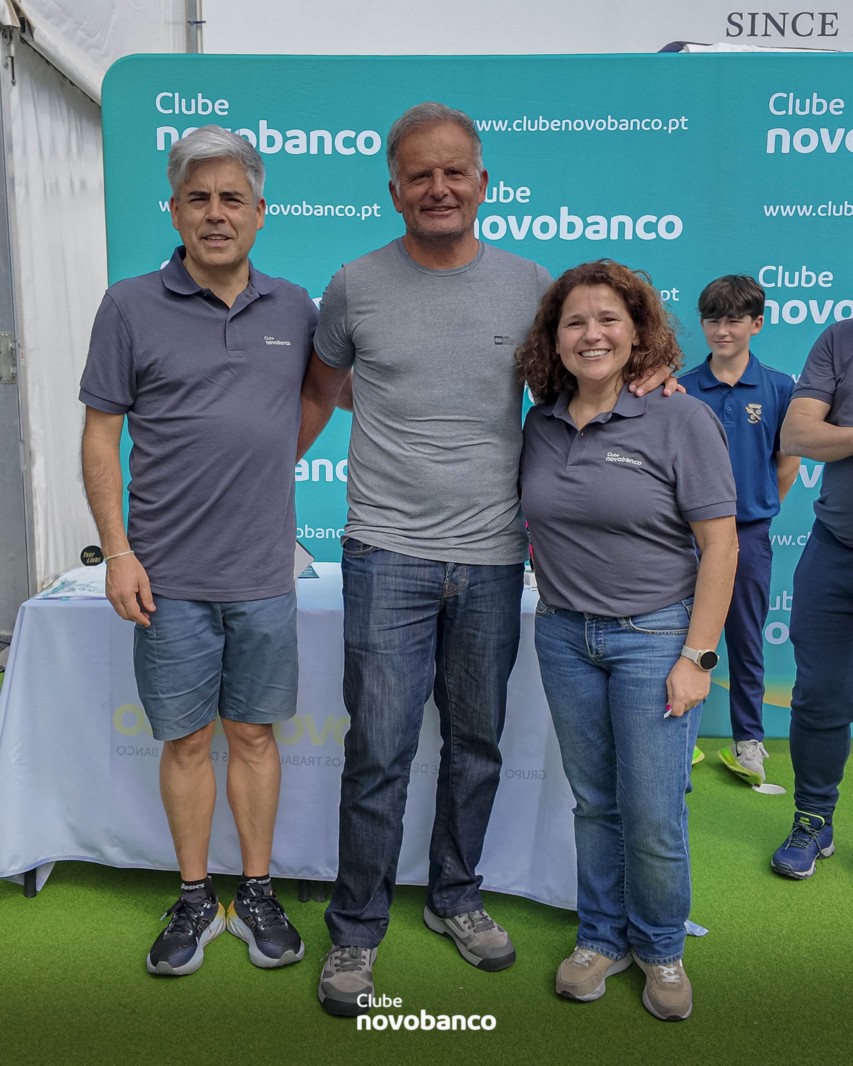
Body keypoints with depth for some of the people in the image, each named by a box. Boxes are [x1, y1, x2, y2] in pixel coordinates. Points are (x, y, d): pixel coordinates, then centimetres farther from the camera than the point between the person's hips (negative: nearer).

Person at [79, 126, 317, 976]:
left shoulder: (294, 310, 7)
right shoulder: (131, 306, -1)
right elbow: (100, 436, -1)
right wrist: (117, 551, -7)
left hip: (264, 577, 2)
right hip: (168, 579, -2)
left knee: (253, 735, 13)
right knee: (186, 740, 11)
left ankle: (256, 894, 30)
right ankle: (194, 899, 29)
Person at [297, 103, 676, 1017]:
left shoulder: (530, 285, 5)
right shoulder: (356, 286, 2)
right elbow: (317, 392, 16)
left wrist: (647, 372, -3)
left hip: (492, 560, 2)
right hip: (388, 555, -2)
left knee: (476, 744, 15)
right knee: (379, 751, 0)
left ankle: (455, 899, 36)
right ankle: (355, 931, 21)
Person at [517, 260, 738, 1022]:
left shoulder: (681, 421, -9)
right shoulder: (542, 424, 4)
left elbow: (719, 543, -10)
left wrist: (697, 657, -13)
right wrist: (553, 587, 7)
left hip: (655, 634, -4)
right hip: (564, 635, 4)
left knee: (653, 816, 1)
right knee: (593, 802, 13)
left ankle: (661, 950, 27)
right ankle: (601, 938, 33)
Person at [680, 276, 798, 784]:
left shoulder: (779, 387, -1)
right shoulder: (682, 389, -1)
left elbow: (789, 460, 8)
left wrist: (760, 510, 8)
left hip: (749, 532, 0)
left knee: (747, 641, 11)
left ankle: (749, 740, 26)